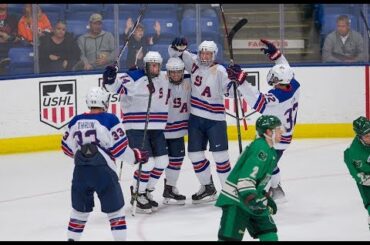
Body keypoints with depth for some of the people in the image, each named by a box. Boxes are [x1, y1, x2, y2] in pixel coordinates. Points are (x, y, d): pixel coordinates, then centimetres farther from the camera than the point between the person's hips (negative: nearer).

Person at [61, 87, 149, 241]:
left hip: (80, 171, 4)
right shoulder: (109, 119, -8)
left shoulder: (76, 121, 6)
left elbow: (68, 148, 13)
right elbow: (119, 148, -11)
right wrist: (137, 156, 5)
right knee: (115, 208, 6)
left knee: (80, 208, 19)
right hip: (102, 171, -4)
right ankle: (120, 237, 4)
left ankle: (72, 237, 22)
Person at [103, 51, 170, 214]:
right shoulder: (134, 78, -13)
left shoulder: (163, 79, 9)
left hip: (156, 128, 8)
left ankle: (146, 192, 25)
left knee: (162, 161, 8)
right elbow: (114, 87, -22)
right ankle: (137, 196, 5)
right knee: (147, 162, -13)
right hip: (136, 128, -8)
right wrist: (110, 78, -38)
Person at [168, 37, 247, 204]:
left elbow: (228, 87, -24)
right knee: (195, 154, 10)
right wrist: (178, 47, -16)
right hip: (196, 118, 5)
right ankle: (207, 187, 25)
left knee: (220, 154, -6)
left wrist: (237, 79, -43)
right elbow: (175, 54, 6)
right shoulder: (194, 63, 1)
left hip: (215, 119, -5)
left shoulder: (219, 71, -13)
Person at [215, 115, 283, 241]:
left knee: (269, 232, 11)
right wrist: (252, 200, -33)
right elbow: (245, 178, -27)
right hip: (235, 200, -10)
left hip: (251, 198, 10)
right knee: (230, 236, -14)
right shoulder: (260, 149, -18)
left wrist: (265, 198, 24)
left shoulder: (270, 152, 15)